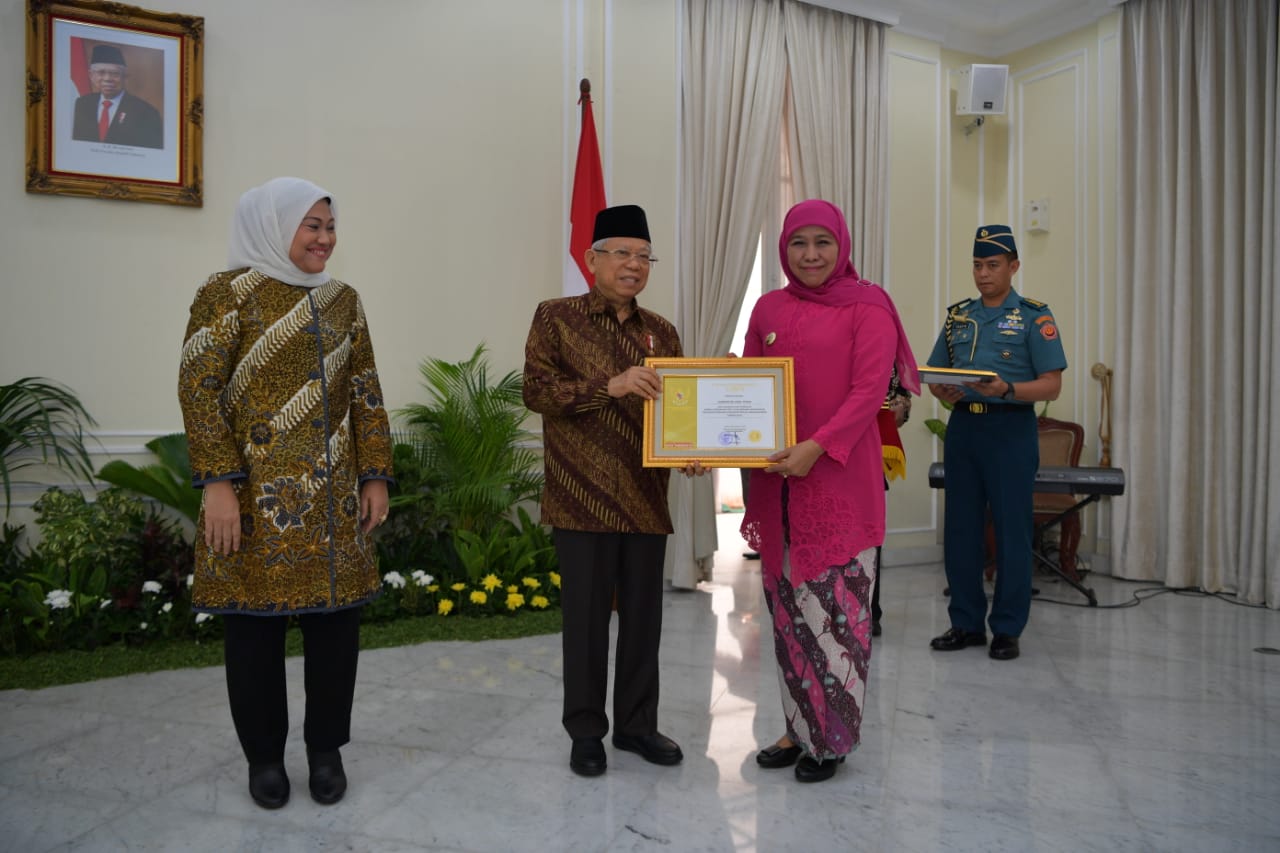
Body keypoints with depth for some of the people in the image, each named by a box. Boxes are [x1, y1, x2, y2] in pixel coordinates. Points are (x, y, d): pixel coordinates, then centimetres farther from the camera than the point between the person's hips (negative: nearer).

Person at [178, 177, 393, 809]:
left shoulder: (342, 300, 13)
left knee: (336, 618, 7)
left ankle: (326, 749, 26)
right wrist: (218, 483, -15)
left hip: (335, 499, 4)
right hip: (257, 498, -4)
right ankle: (264, 755, 26)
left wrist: (374, 477, 6)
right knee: (255, 623, 7)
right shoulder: (229, 292, -1)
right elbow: (199, 390, -8)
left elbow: (366, 396, 12)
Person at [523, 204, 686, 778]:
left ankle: (637, 723, 28)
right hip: (583, 496, -4)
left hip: (646, 499, 4)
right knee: (586, 617, 5)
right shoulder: (556, 317, 0)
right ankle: (586, 730, 22)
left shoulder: (662, 332, 12)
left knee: (644, 616, 11)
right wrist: (609, 386, -22)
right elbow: (535, 390, -10)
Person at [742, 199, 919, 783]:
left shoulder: (867, 307, -2)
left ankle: (833, 737, 19)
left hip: (840, 481, -5)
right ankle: (798, 728, 27)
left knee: (835, 606, 1)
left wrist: (817, 446, -22)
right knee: (786, 604, 11)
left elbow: (870, 390, -11)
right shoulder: (769, 309, 12)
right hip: (777, 481, 5)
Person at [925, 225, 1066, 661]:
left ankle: (1007, 629, 15)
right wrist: (941, 392, -8)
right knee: (960, 529, 8)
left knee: (1011, 531, 2)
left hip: (1010, 429, -4)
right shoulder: (957, 316, 12)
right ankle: (966, 623, 20)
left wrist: (1007, 389, -24)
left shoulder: (1034, 316, -1)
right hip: (962, 426, 5)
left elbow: (1051, 384, -7)